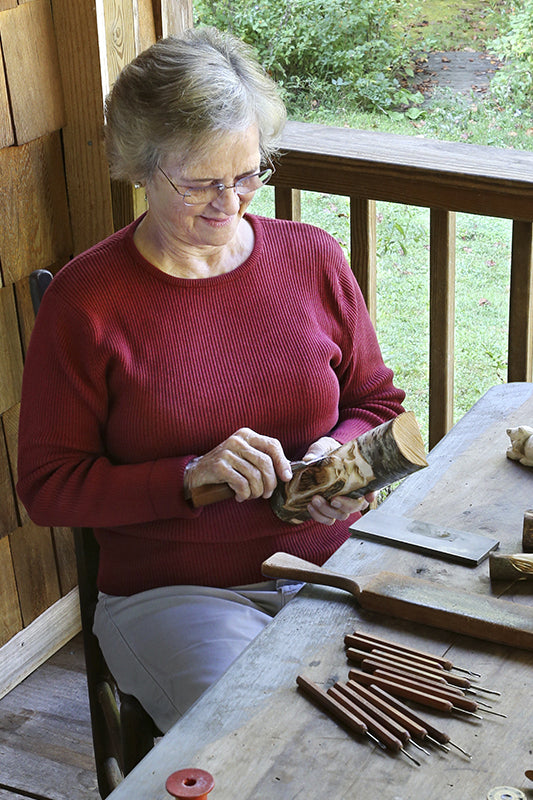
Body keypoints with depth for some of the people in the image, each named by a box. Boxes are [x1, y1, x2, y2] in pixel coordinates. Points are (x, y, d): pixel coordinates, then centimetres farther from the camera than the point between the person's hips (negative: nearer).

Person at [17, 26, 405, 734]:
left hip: (333, 563, 4)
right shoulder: (85, 301, -6)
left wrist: (341, 450, -8)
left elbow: (377, 401, 15)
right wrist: (189, 476, -18)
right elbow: (47, 486, -4)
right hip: (174, 590, -3)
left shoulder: (313, 259, 5)